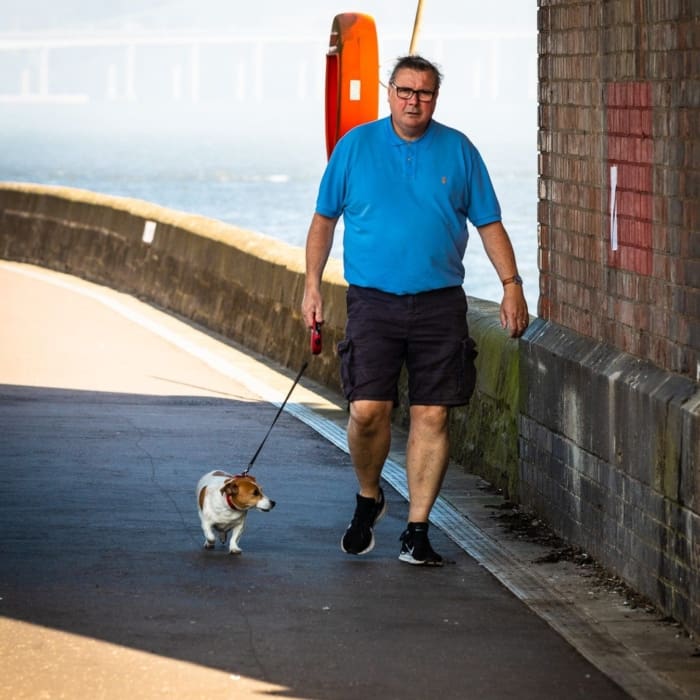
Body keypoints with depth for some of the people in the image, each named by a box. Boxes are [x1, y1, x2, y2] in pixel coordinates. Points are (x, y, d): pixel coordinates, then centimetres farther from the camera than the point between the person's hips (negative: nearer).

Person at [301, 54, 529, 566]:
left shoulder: (458, 151, 6)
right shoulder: (355, 146, 5)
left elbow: (489, 223, 10)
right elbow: (325, 219, 12)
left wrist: (512, 284, 2)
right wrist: (312, 285, 5)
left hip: (440, 304, 1)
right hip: (373, 301, -1)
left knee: (432, 417, -1)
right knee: (368, 410, -11)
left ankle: (417, 531, 7)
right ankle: (368, 499, 17)